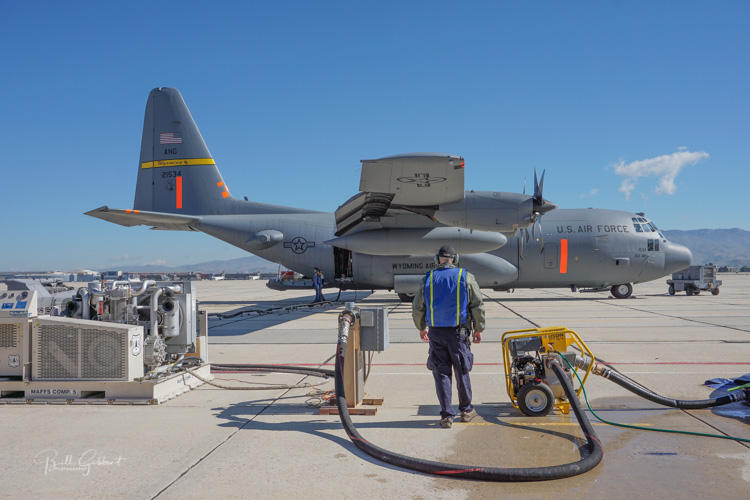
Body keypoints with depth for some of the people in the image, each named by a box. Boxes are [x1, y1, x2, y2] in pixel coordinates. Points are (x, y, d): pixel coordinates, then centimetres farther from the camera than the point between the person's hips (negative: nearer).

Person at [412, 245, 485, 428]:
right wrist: (479, 329, 9)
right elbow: (478, 305, -1)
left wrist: (422, 328, 22)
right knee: (461, 371, 13)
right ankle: (466, 410, 26)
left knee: (442, 372, 7)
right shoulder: (466, 277, -1)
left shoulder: (428, 279, 3)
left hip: (435, 333, 1)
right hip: (458, 332, -1)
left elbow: (417, 308, 8)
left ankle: (447, 415, 6)